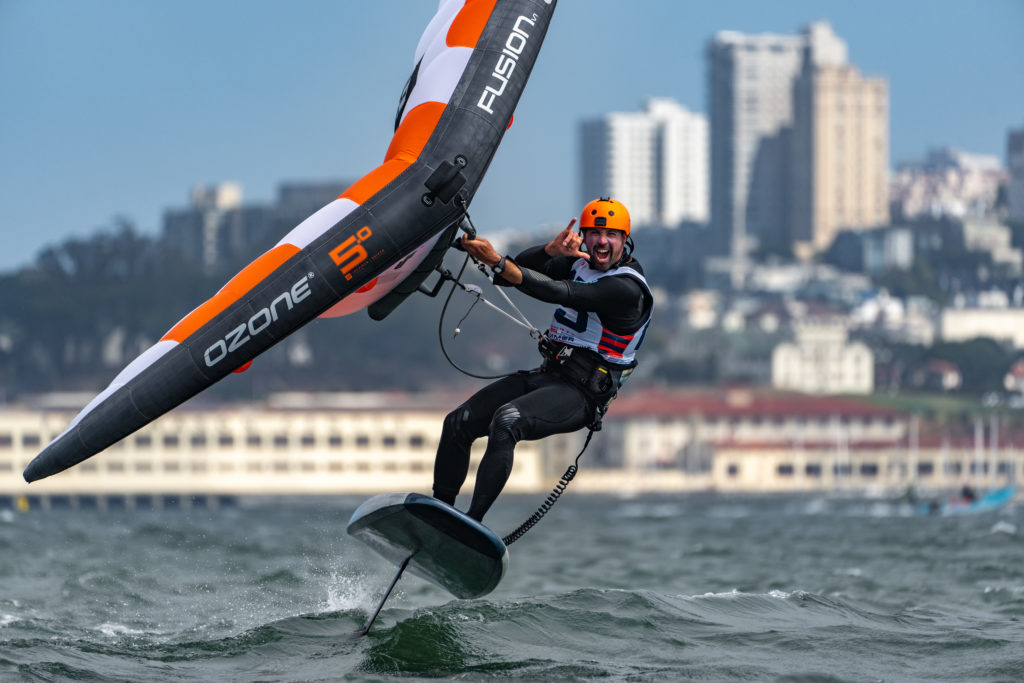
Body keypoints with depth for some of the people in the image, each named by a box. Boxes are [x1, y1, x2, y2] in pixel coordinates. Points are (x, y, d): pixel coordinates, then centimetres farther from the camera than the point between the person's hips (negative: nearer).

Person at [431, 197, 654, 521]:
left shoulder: (627, 288, -16)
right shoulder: (579, 262, 10)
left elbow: (557, 292, -26)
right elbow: (521, 267, 0)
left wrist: (495, 260, -31)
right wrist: (552, 249, -21)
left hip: (581, 394, -8)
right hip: (547, 373, 8)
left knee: (507, 419, -34)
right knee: (458, 423, -4)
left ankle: (473, 523, -36)